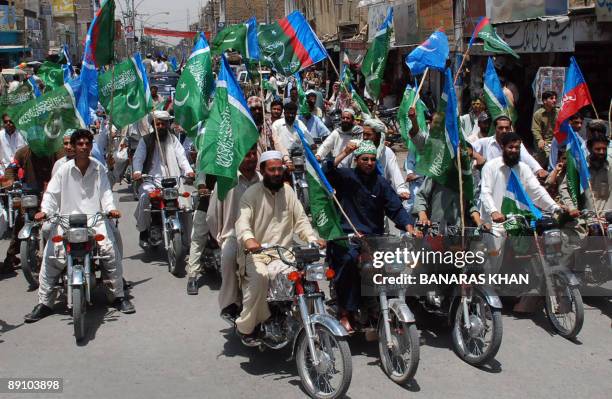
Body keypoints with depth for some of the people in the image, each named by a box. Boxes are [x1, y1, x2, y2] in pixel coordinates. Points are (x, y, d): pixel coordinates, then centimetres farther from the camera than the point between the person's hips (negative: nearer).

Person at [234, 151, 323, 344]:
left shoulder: (288, 191, 14)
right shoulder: (252, 193, -2)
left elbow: (301, 219, 9)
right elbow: (242, 221, -16)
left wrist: (312, 238, -11)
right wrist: (248, 239, -39)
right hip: (254, 254, -3)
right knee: (259, 276, -33)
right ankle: (246, 326, -15)